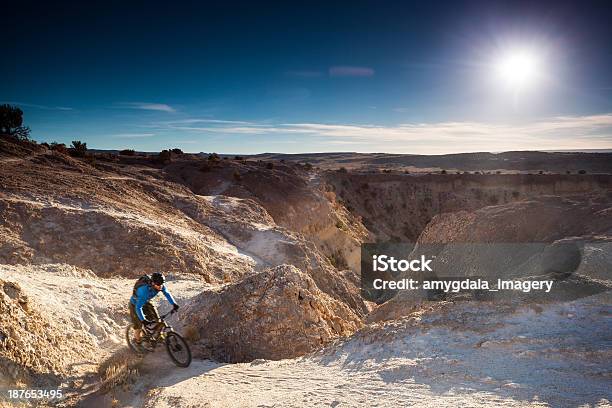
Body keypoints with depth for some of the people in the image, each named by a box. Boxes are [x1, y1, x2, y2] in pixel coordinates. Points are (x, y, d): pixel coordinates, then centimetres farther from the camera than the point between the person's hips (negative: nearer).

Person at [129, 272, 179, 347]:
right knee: (138, 325, -3)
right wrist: (143, 320, -49)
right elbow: (138, 307, -42)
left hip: (145, 302, 5)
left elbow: (167, 293, -6)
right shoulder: (145, 290, -43)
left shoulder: (160, 285, -26)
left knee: (156, 319, -6)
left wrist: (174, 304, -14)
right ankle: (137, 341, 21)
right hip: (135, 304, -5)